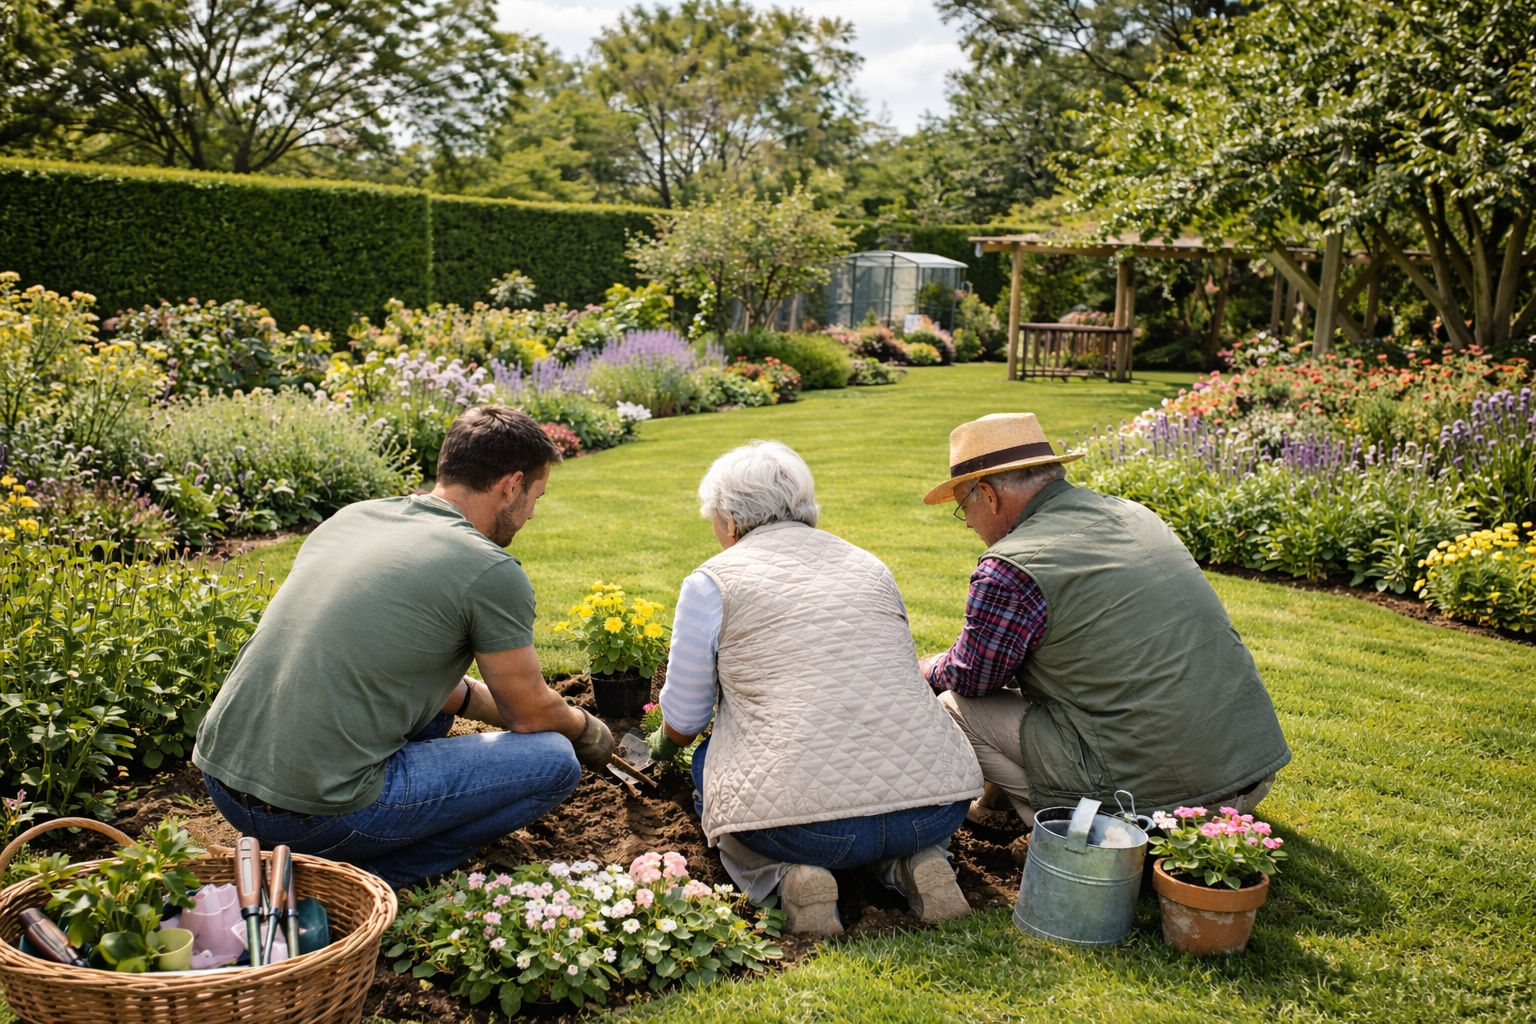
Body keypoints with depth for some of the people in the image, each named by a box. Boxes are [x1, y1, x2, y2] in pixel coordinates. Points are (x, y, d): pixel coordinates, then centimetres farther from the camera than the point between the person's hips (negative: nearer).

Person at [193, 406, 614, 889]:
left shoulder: (349, 517, 12)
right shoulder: (491, 572, -9)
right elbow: (530, 712, 5)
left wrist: (473, 697, 32)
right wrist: (586, 729, 25)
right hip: (316, 810, -8)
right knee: (554, 760, 3)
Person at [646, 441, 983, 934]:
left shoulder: (713, 582, 6)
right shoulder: (871, 567, 20)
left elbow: (683, 722, 14)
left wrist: (661, 746, 39)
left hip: (807, 826, -4)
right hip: (936, 807, 5)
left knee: (707, 762, 26)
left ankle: (785, 876, 0)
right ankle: (917, 861, 9)